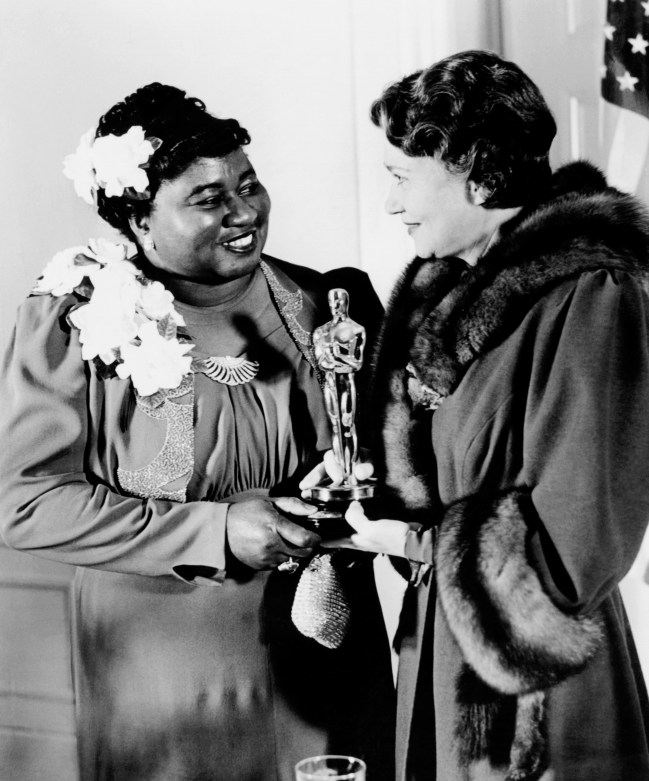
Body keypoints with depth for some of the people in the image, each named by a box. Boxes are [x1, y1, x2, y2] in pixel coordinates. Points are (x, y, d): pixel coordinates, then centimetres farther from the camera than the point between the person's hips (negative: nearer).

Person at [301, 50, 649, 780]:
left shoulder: (588, 296, -19)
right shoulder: (438, 284, 4)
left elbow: (579, 534, -20)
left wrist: (417, 542, -16)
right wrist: (366, 488, -6)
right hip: (437, 646, 7)